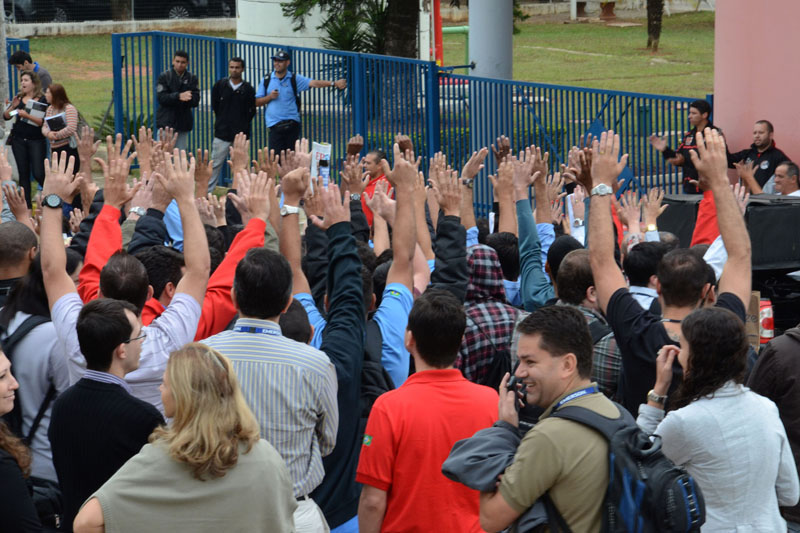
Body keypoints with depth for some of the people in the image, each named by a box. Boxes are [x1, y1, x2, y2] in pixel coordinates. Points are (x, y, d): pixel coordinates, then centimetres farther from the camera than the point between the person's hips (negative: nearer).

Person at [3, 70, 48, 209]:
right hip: (18, 140, 5)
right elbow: (6, 117, 5)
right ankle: (27, 206, 12)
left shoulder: (42, 100, -6)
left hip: (36, 140, -5)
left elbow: (43, 121, -16)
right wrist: (12, 107, -13)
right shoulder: (19, 98, 8)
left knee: (38, 174, -10)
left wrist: (27, 115, -24)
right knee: (23, 174, 7)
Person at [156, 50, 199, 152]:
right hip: (166, 123, -2)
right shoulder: (164, 76, 1)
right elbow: (162, 98, -11)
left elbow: (195, 100, -3)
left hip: (183, 124, 2)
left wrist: (185, 98, -22)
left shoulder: (192, 78, 7)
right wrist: (178, 96, -26)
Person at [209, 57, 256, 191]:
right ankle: (207, 192, 4)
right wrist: (222, 122, 10)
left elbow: (252, 111, 6)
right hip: (222, 133, 0)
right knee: (215, 164, 0)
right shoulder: (220, 86, 3)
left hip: (241, 134, 0)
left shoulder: (248, 89, 2)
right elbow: (214, 106, 11)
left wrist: (243, 124, 2)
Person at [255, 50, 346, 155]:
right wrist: (269, 97, -7)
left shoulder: (294, 79, 5)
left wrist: (333, 83, -20)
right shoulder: (266, 80, 9)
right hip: (275, 125, 0)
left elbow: (313, 83, -7)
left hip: (292, 124, 0)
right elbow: (257, 102, 11)